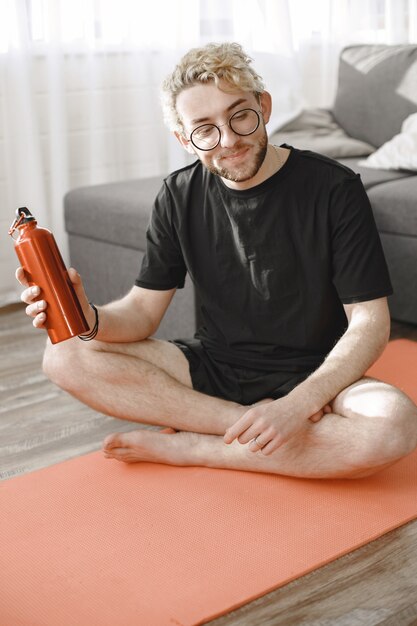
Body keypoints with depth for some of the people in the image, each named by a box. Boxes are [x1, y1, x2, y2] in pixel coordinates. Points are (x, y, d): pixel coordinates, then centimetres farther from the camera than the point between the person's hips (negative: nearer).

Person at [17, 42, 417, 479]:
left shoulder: (333, 188, -11)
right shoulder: (180, 196, 1)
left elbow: (369, 322, -13)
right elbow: (143, 310, 0)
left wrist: (299, 404, -28)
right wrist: (90, 319, -24)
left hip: (312, 376, -3)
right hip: (211, 367, 3)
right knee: (65, 357, -16)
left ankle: (189, 447, -19)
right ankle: (255, 424, -18)